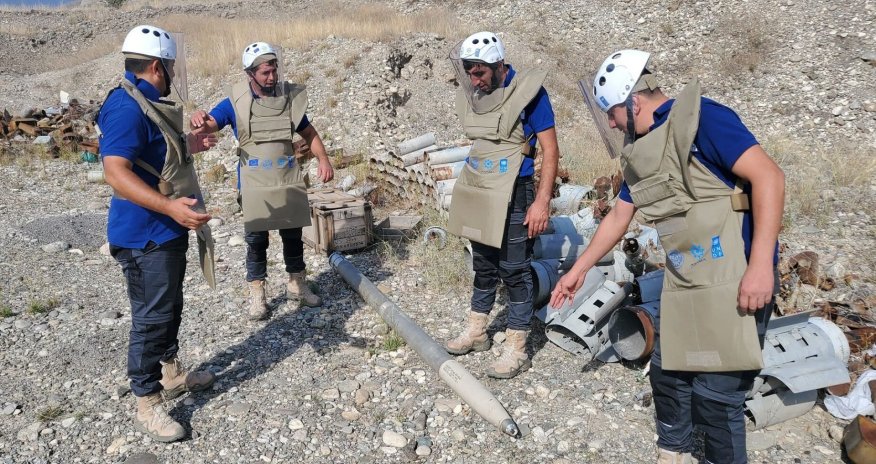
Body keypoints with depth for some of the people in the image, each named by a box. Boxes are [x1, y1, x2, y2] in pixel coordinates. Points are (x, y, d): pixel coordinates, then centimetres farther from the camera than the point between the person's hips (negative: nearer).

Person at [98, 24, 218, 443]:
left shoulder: (147, 103, 11)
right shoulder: (126, 107, -21)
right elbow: (116, 172, -30)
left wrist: (188, 147, 30)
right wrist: (171, 206, -38)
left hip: (168, 229, 10)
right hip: (145, 234, -10)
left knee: (169, 308, 22)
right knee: (151, 318, -1)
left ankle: (172, 375, 39)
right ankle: (147, 405, 12)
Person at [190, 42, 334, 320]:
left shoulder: (289, 97, 6)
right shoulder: (236, 102, -2)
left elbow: (309, 133, 11)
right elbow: (209, 124, -13)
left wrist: (323, 159, -6)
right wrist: (200, 122, -38)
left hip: (289, 179, 3)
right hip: (255, 183, -2)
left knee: (293, 235, 12)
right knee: (256, 239, 5)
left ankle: (297, 284, 30)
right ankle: (257, 294, 18)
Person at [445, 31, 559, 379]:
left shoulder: (527, 91, -13)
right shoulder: (472, 94, 6)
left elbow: (550, 149, -13)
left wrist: (542, 201, -19)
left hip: (513, 196, -6)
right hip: (478, 194, 7)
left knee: (514, 271, 0)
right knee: (483, 266, 18)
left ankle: (516, 350, 11)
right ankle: (476, 332, 32)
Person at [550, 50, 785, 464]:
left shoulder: (700, 119, -13)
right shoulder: (639, 152, 13)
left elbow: (768, 176, -19)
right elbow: (618, 218, 22)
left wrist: (760, 264, -24)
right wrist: (578, 270, 25)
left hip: (735, 280, -8)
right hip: (683, 283, 8)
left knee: (717, 391, -3)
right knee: (668, 372, 16)